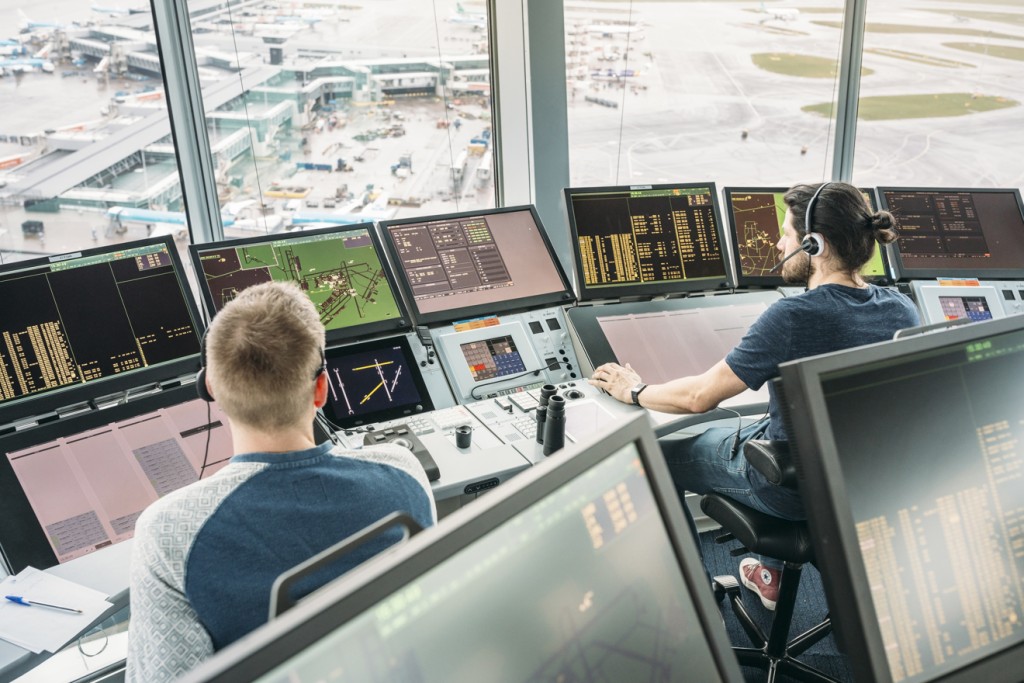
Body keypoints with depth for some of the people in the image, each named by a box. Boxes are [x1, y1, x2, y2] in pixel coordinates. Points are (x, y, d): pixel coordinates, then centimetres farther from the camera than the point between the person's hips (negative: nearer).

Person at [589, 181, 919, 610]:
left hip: (793, 488, -7)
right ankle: (775, 574, 44)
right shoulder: (902, 311, -7)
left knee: (660, 456, 13)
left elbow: (699, 397, -21)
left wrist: (634, 391, -3)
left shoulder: (794, 317, -28)